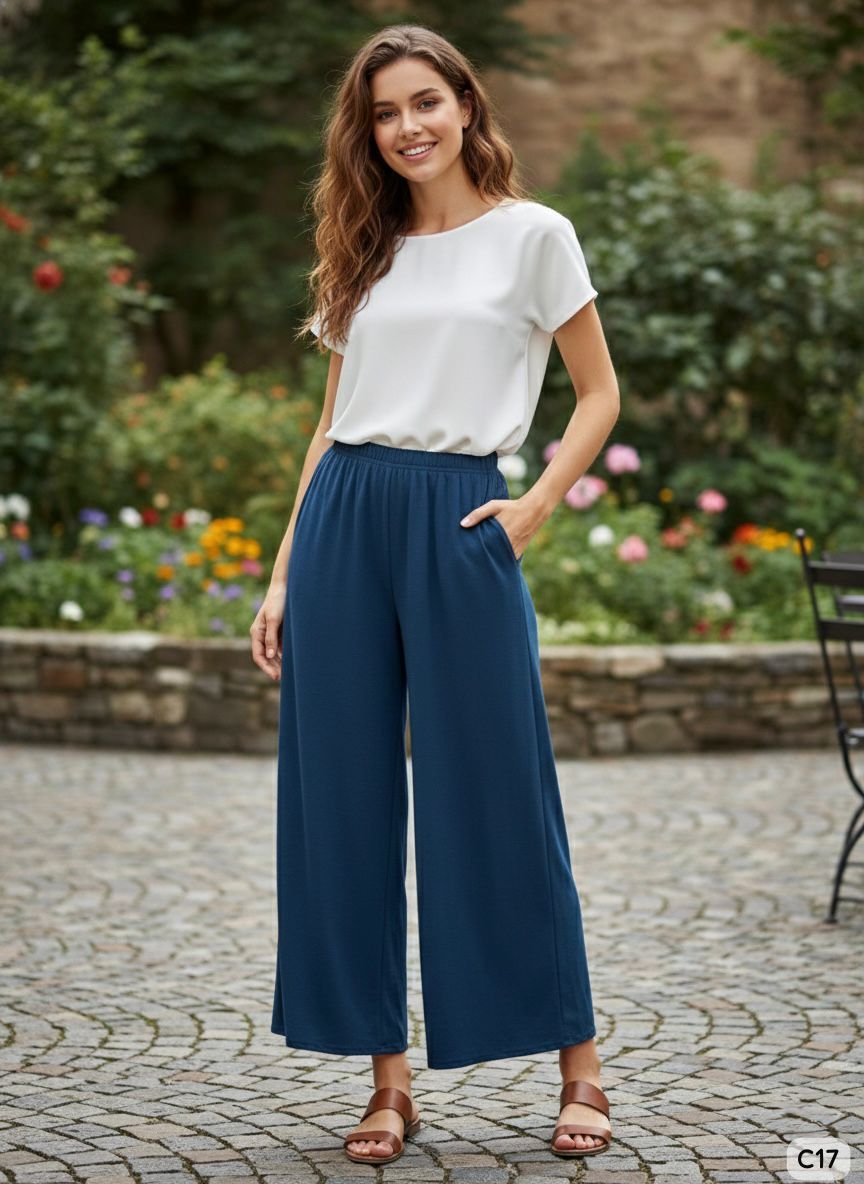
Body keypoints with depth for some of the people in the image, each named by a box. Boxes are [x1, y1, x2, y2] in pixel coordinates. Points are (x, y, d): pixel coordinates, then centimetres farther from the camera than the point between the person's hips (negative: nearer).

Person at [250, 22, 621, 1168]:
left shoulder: (532, 235, 3)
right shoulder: (364, 257, 15)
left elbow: (599, 395, 5)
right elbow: (333, 422, 16)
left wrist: (537, 507, -8)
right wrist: (284, 573, 10)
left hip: (459, 523, -4)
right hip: (344, 521, 5)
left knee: (494, 795, -2)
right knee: (343, 801, 3)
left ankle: (579, 1065, 13)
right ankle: (389, 1078, 12)